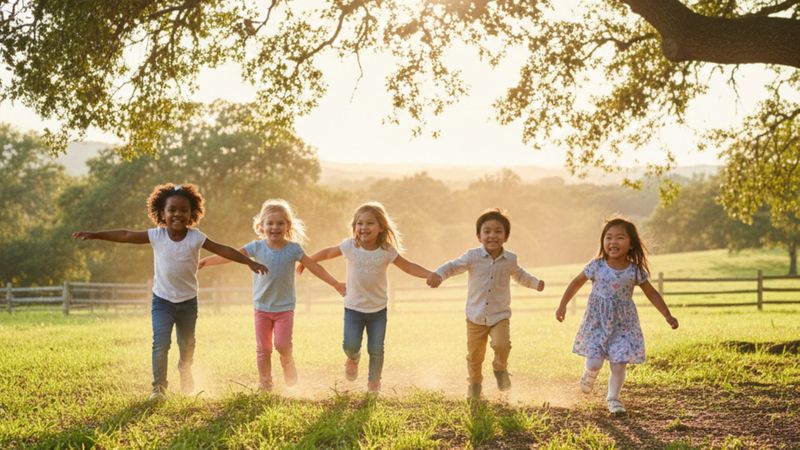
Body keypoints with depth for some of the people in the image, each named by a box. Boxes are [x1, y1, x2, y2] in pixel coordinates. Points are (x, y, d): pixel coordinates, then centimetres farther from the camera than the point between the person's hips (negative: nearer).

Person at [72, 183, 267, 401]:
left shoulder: (196, 237, -11)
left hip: (188, 301, 1)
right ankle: (159, 387, -3)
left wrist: (249, 262, -17)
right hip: (163, 300, -1)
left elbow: (223, 250, -12)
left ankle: (185, 372, 46)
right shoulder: (156, 236, -11)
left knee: (187, 345, 17)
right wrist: (95, 234, -15)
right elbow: (126, 236, -11)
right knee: (161, 344, -14)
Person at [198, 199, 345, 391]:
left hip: (285, 308, -1)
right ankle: (264, 385, 19)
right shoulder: (257, 247, -7)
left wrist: (335, 283, -2)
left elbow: (314, 267, -2)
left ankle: (289, 369, 19)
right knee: (263, 349, 5)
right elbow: (230, 255, -12)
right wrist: (205, 261, -22)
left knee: (282, 345, -11)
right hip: (262, 307, 1)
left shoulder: (293, 249, -8)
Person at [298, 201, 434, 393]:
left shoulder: (387, 251, -11)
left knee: (376, 349, 0)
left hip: (378, 308, 0)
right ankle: (353, 358, 27)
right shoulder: (350, 246, -11)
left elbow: (409, 267, -4)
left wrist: (431, 275, -16)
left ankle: (374, 382, 26)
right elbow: (328, 253, 5)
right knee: (350, 345, -12)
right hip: (353, 307, 0)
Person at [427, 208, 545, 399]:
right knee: (474, 355, 8)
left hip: (500, 315, 0)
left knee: (502, 344, -24)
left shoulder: (510, 259, 0)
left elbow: (519, 275, 21)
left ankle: (500, 368, 8)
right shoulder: (472, 257, -8)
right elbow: (453, 266, -2)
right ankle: (475, 384, 33)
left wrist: (535, 283, 14)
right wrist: (438, 275, -20)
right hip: (475, 317, 0)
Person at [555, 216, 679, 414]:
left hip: (623, 323, 1)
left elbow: (652, 294, 5)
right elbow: (576, 283, 5)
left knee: (619, 365, -2)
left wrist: (668, 316, -2)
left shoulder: (635, 270, -6)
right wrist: (562, 305, 4)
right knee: (594, 363, -9)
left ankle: (613, 398, 23)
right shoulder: (596, 266, -8)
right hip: (597, 322, -1)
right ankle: (590, 375, 29)